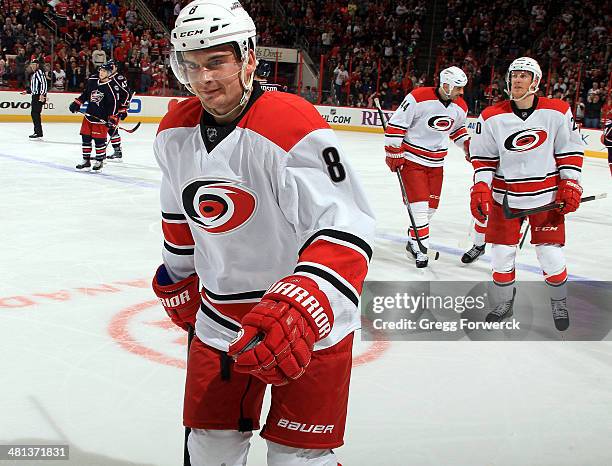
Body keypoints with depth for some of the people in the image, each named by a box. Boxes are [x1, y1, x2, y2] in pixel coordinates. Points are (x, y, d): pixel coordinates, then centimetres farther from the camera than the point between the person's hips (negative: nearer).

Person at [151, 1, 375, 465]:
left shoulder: (295, 129, -24)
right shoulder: (175, 133, -2)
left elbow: (346, 230, -31)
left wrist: (299, 309, -43)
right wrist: (179, 280, 24)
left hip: (311, 319, -5)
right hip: (219, 317, 6)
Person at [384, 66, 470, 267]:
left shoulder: (460, 107, 1)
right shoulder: (418, 98, -20)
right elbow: (396, 124, -15)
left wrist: (467, 145, 9)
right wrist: (393, 153, -15)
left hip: (436, 162, 7)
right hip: (412, 158, -7)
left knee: (431, 205, 9)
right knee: (419, 204, -12)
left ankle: (413, 241, 27)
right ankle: (420, 249, -5)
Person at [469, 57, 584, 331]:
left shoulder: (557, 112, -7)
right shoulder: (491, 117, -6)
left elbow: (570, 150, 1)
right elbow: (484, 158, 0)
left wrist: (570, 185, -4)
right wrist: (481, 188, -11)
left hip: (546, 196, -1)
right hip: (505, 195, 1)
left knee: (551, 254, 0)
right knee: (501, 252, 5)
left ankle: (559, 303, 25)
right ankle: (504, 302, 27)